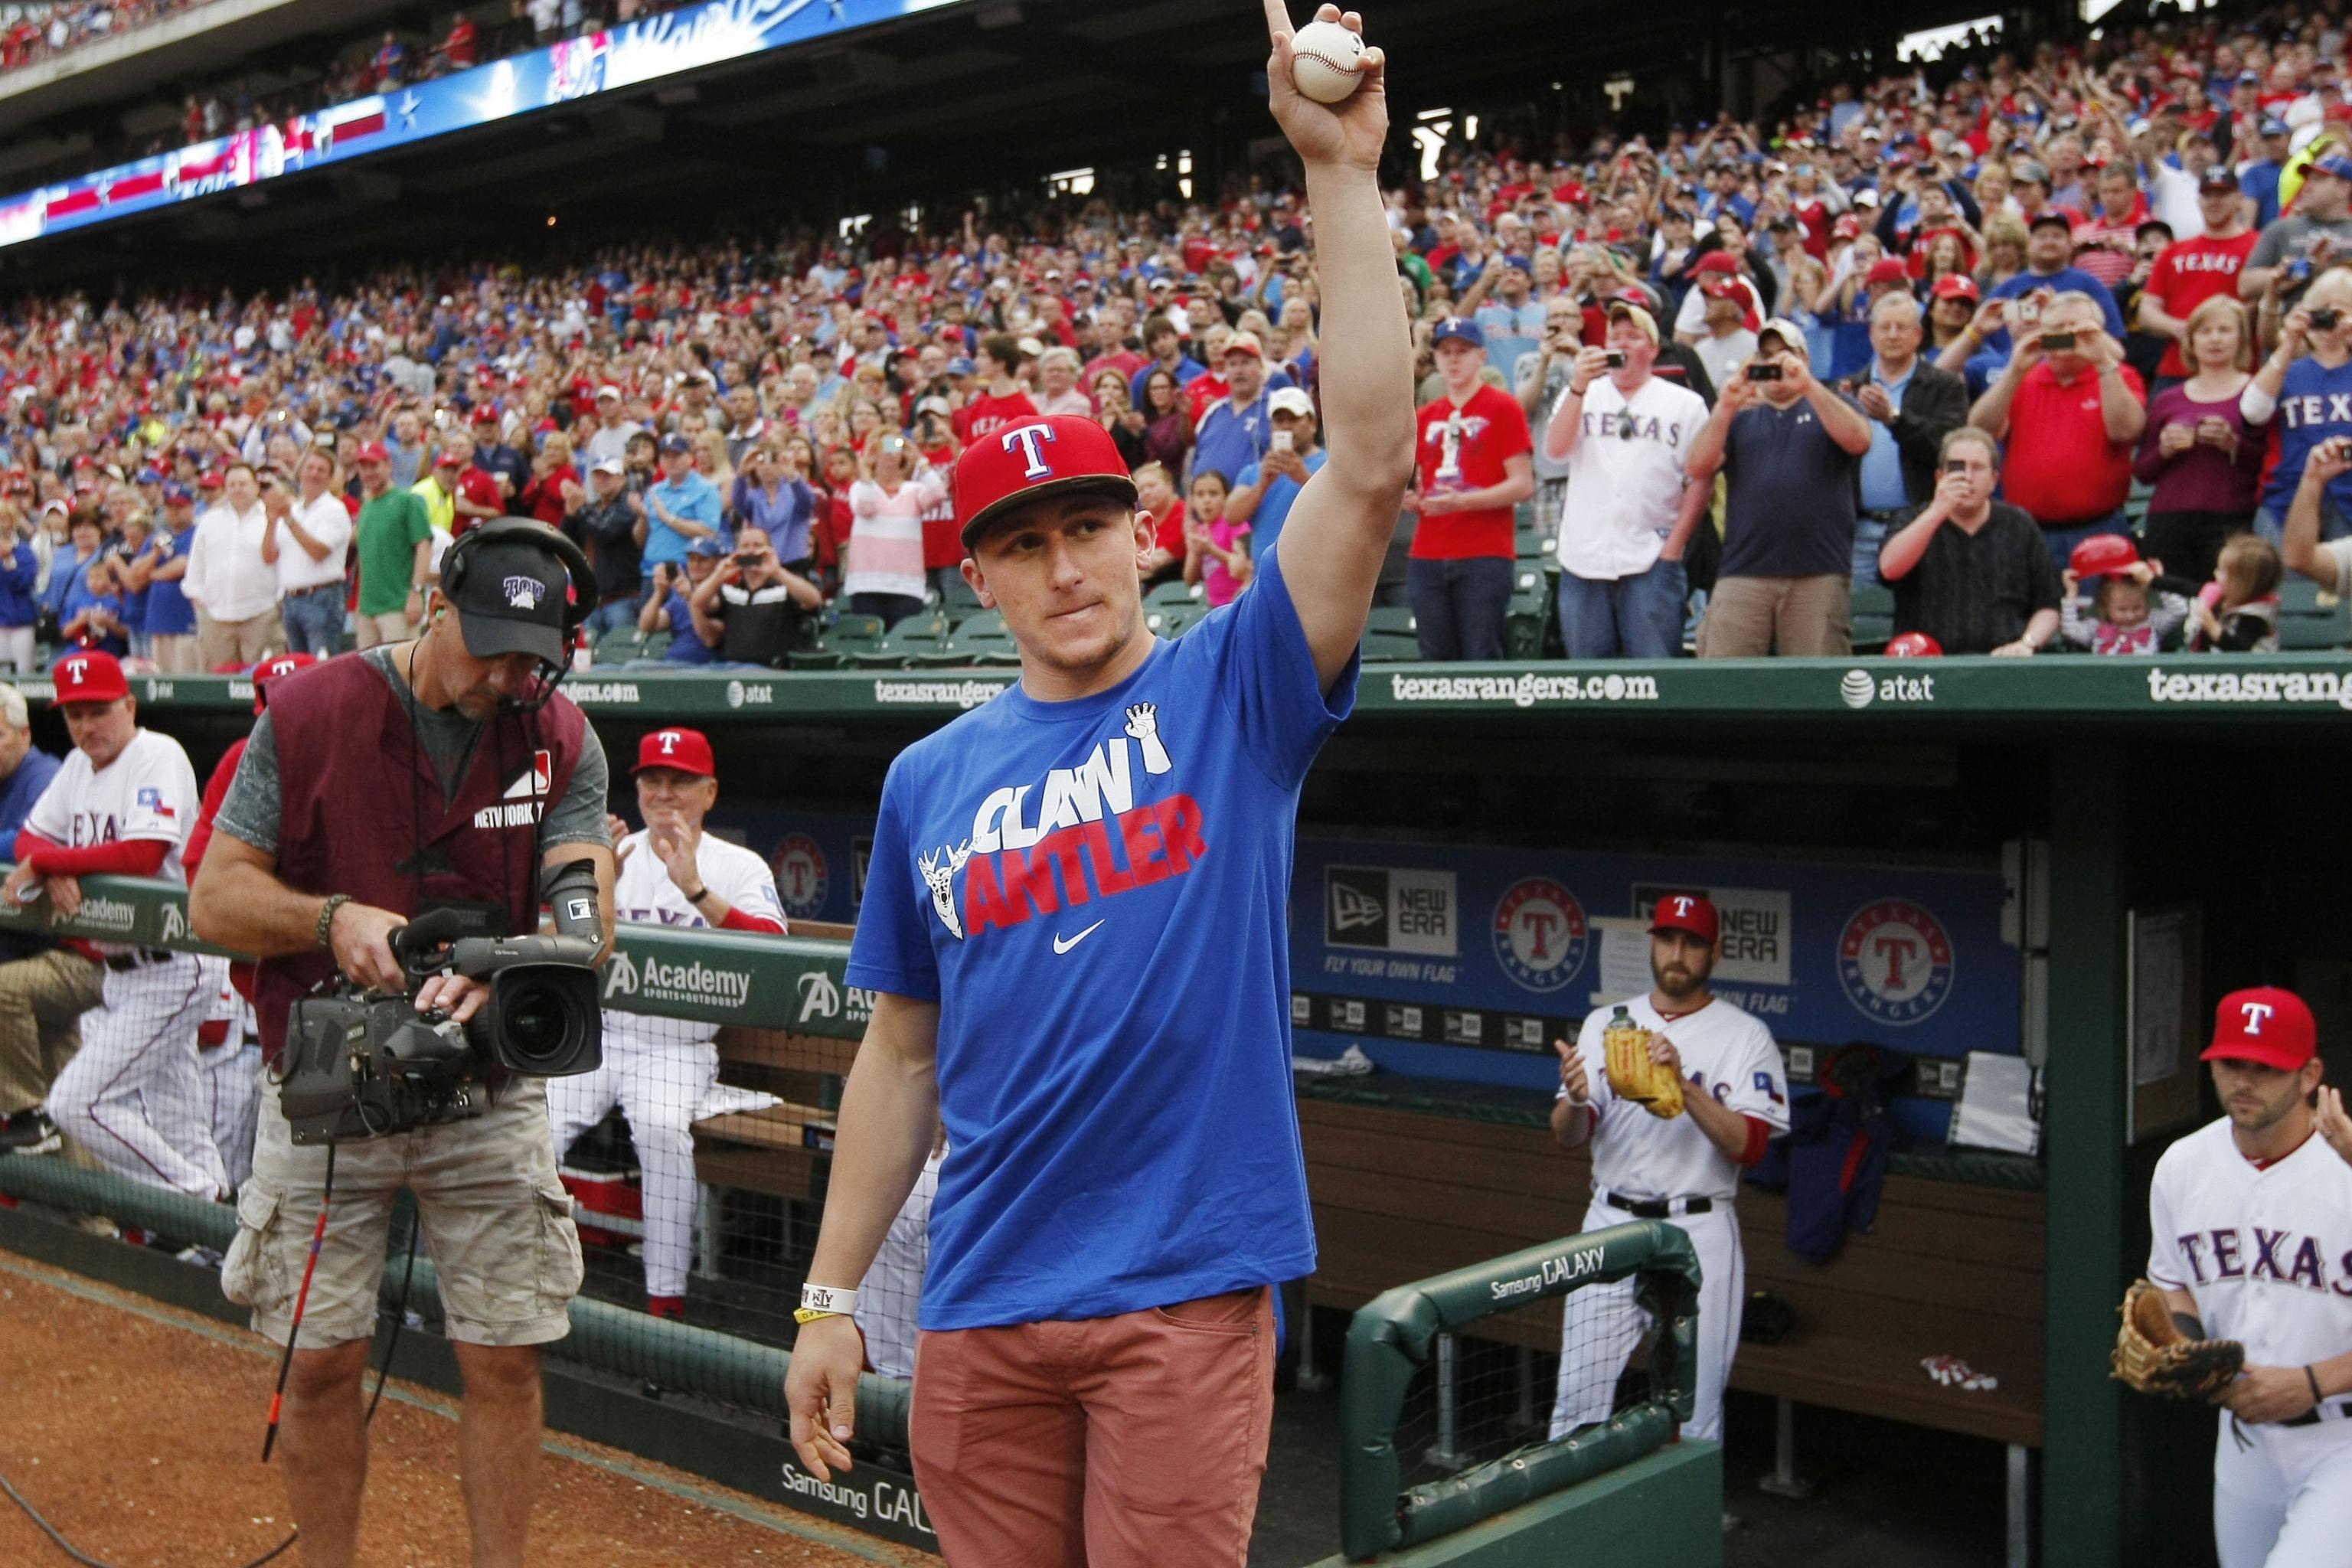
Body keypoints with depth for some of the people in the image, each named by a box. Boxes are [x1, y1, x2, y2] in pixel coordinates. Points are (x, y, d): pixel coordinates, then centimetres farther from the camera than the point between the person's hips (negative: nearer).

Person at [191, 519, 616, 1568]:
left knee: (505, 1358, 3)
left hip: (491, 1092, 1)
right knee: (322, 1359, 5)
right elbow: (216, 899, -6)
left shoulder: (562, 740, -1)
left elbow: (587, 910, -13)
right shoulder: (306, 713, -6)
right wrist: (331, 918, -25)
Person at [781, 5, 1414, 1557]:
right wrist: (830, 1299, 11)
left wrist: (1342, 173, -17)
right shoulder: (930, 778, 9)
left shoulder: (1235, 693, -1)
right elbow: (903, 1054, 13)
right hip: (981, 1311, 3)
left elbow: (1372, 462, -14)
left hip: (1189, 1294, -3)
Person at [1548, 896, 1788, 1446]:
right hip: (1610, 1225, 3)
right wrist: (1576, 1099, -20)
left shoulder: (1744, 1035, -1)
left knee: (1695, 1411, 2)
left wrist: (1683, 1085, -24)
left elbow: (1748, 1145, -12)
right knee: (1577, 1399, 5)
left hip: (1698, 1235, -3)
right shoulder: (1605, 1023, 9)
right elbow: (1567, 1136, 3)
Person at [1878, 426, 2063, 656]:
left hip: (2006, 662, 2)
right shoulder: (1915, 524, 11)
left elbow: (2048, 606, 15)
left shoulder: (2019, 526, 16)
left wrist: (2027, 643, -5)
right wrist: (1937, 511, -15)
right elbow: (1889, 569, -11)